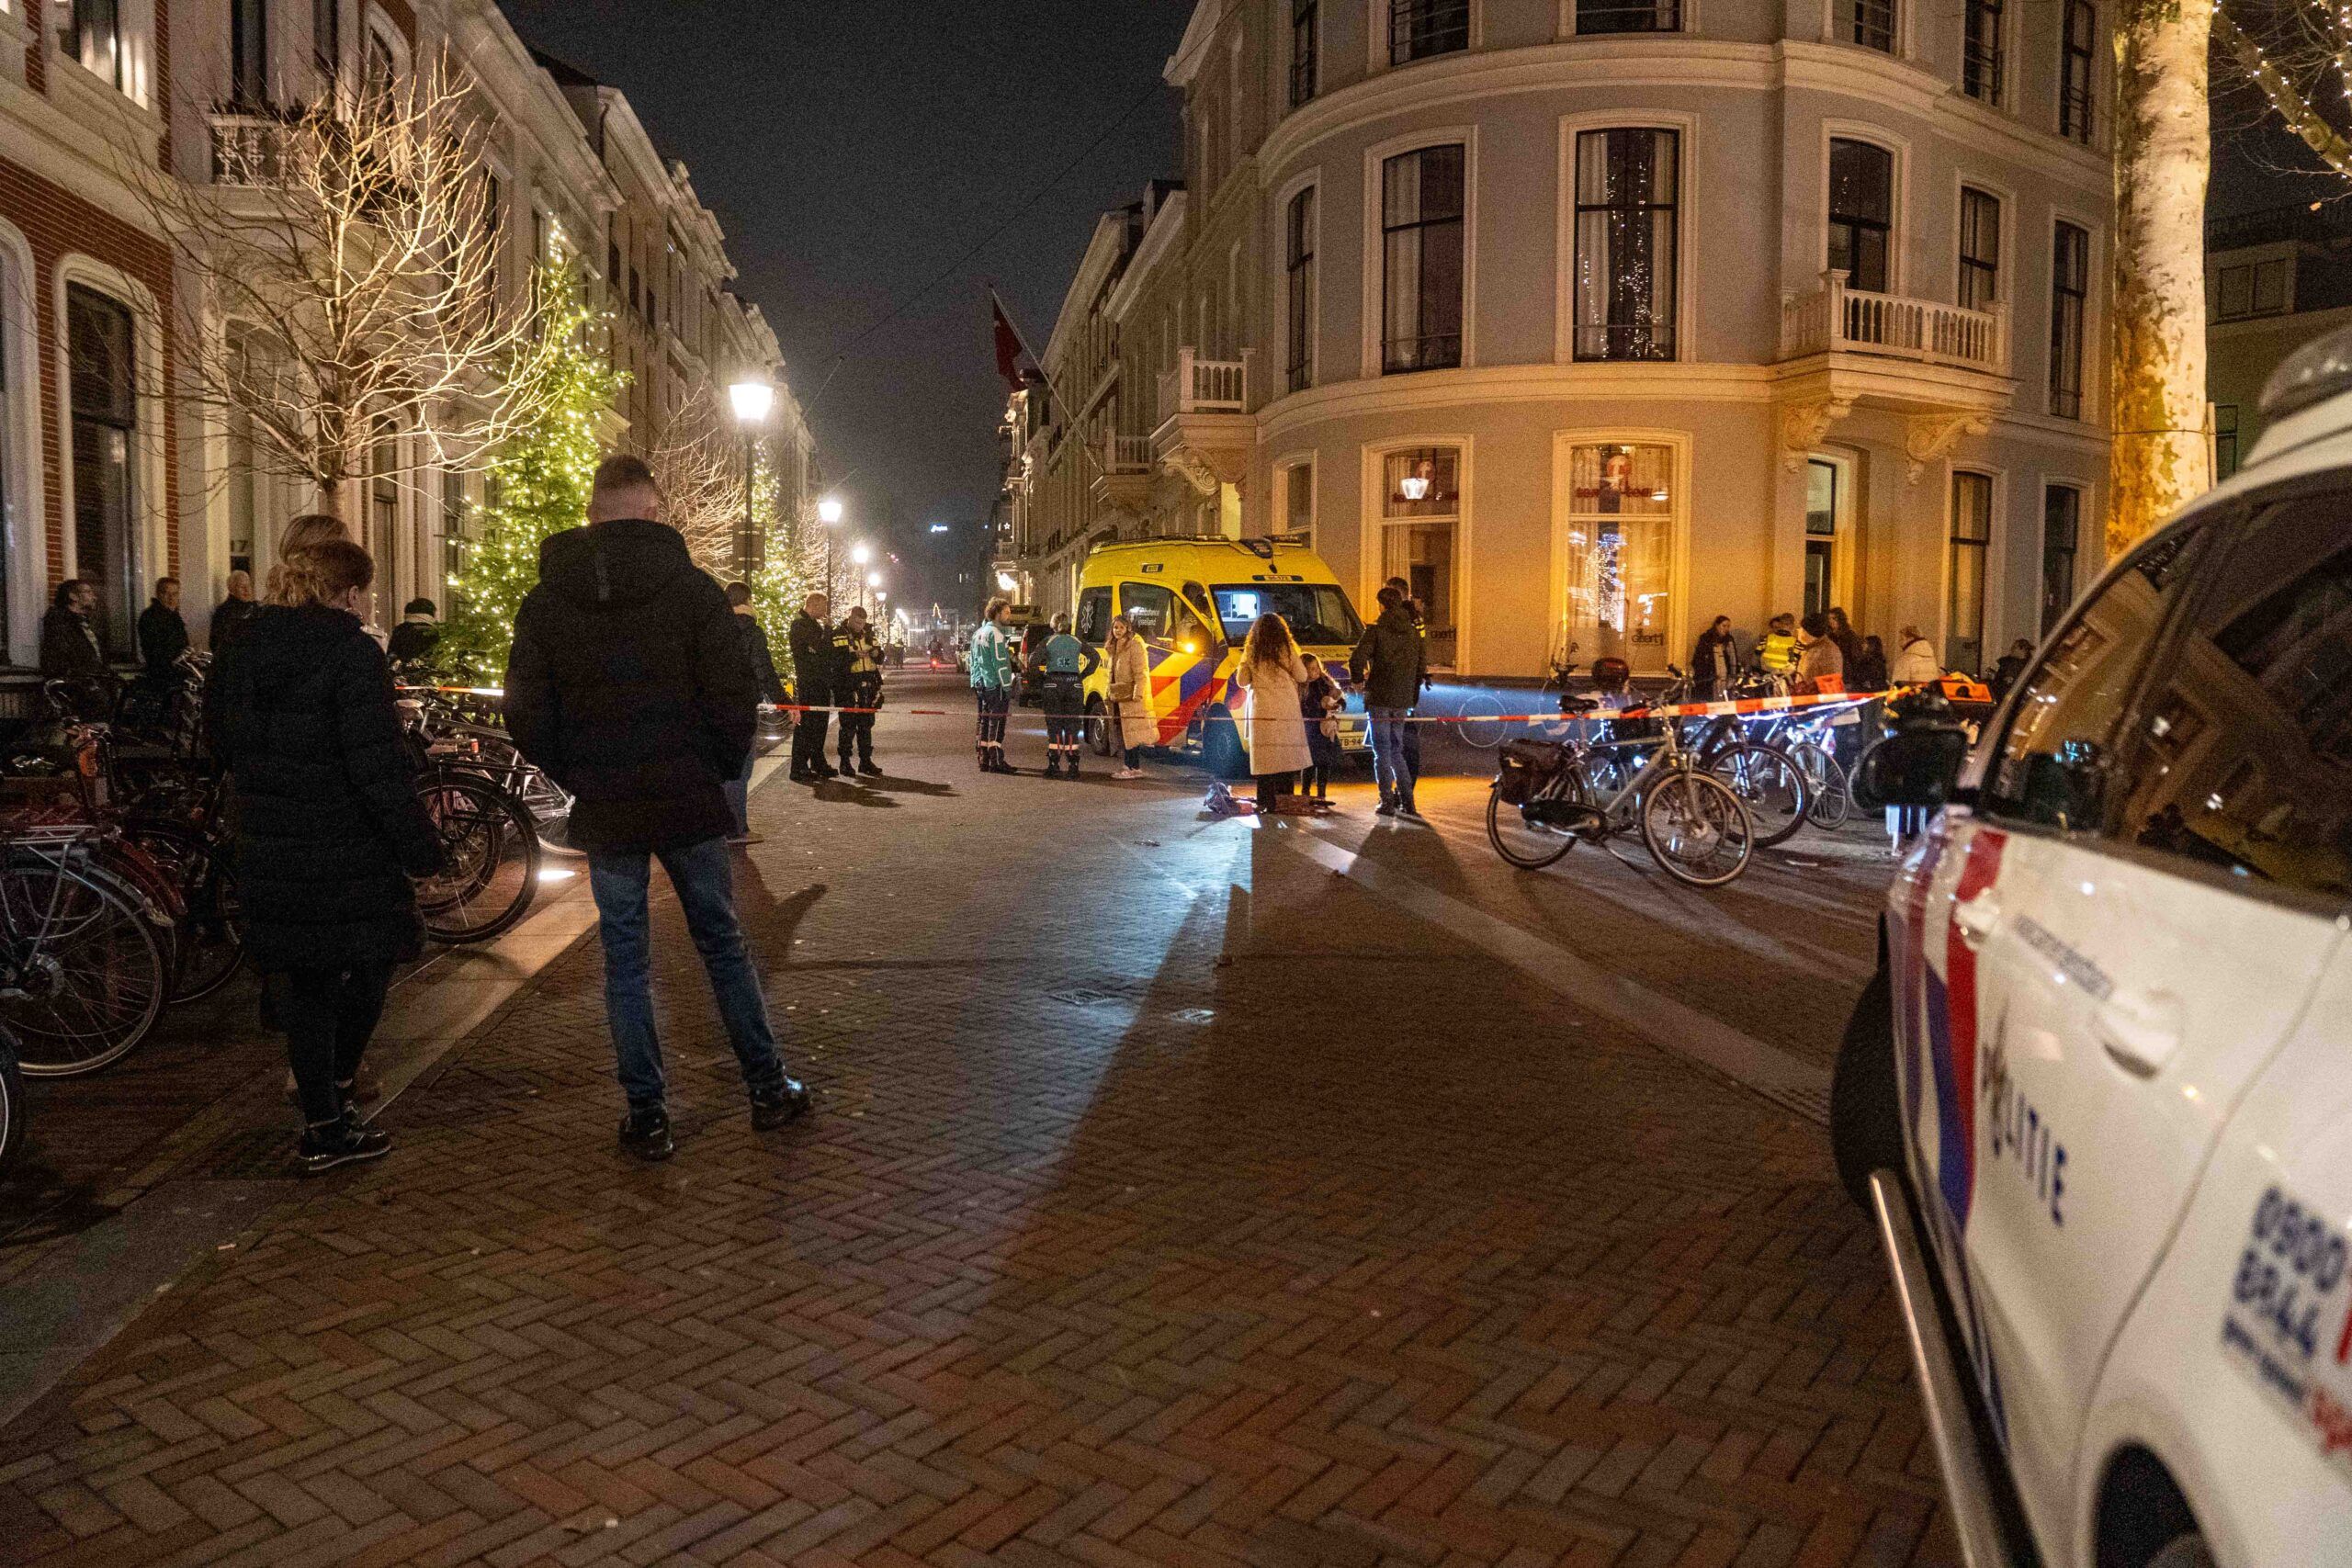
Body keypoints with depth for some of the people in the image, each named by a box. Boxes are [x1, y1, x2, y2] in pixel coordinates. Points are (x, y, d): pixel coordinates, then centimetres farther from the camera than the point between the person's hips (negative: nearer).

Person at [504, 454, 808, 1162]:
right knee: (723, 945, 12)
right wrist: (721, 768, 7)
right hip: (688, 800, -1)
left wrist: (575, 778, 12)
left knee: (625, 961, 10)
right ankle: (768, 1089, 19)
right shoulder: (692, 586, -6)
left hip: (603, 811, 1)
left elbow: (526, 717, -1)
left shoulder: (545, 601, 0)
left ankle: (647, 1115, 14)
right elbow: (736, 697, -9)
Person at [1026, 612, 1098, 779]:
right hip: (1074, 684, 2)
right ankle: (1073, 767, 2)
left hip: (1053, 685, -2)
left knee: (1054, 727, 4)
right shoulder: (1076, 642, 10)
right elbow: (1095, 657, 6)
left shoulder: (1048, 641, 3)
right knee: (1072, 727, 6)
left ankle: (1054, 766, 1)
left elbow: (1034, 660, -9)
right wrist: (1082, 676, 7)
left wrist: (1038, 680, 1)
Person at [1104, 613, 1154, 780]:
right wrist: (1110, 694, 20)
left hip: (1131, 697, -9)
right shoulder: (1113, 648, 20)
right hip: (1118, 697, 9)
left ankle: (1136, 768, -8)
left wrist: (1138, 694, -22)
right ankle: (1126, 766, 15)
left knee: (1132, 733, -9)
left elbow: (1141, 673, -14)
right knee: (1122, 733, 10)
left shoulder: (1135, 645, -8)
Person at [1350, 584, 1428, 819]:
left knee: (1382, 751, 2)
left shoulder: (1376, 630, -9)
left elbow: (1357, 660, -18)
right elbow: (1422, 666, 12)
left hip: (1379, 697, -5)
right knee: (1396, 751, 14)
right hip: (1403, 700, 5)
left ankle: (1387, 802, 1)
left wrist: (1360, 679, 1)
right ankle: (1407, 802, 9)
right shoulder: (1413, 632, 9)